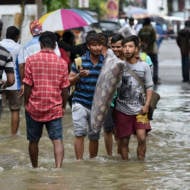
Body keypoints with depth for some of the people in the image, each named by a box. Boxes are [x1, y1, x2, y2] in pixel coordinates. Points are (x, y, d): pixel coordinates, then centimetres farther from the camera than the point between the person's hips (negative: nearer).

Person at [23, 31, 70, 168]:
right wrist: (63, 106, 14)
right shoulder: (62, 63, -2)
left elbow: (28, 85, -7)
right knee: (57, 140, -4)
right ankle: (59, 166, -23)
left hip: (34, 107, 0)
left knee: (34, 141, 15)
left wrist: (26, 103, 6)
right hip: (55, 108, 0)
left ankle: (35, 168, 28)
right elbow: (65, 89, 1)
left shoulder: (31, 60, -6)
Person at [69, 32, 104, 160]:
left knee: (94, 137, 9)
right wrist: (79, 76, -17)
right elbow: (70, 81, 3)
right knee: (80, 134, -10)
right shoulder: (80, 61, -2)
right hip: (80, 103, -2)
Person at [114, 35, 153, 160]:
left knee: (142, 138, -12)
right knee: (124, 140, 5)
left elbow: (149, 87, 7)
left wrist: (146, 105, -3)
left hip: (139, 109, 0)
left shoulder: (144, 66, 3)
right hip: (122, 109, 0)